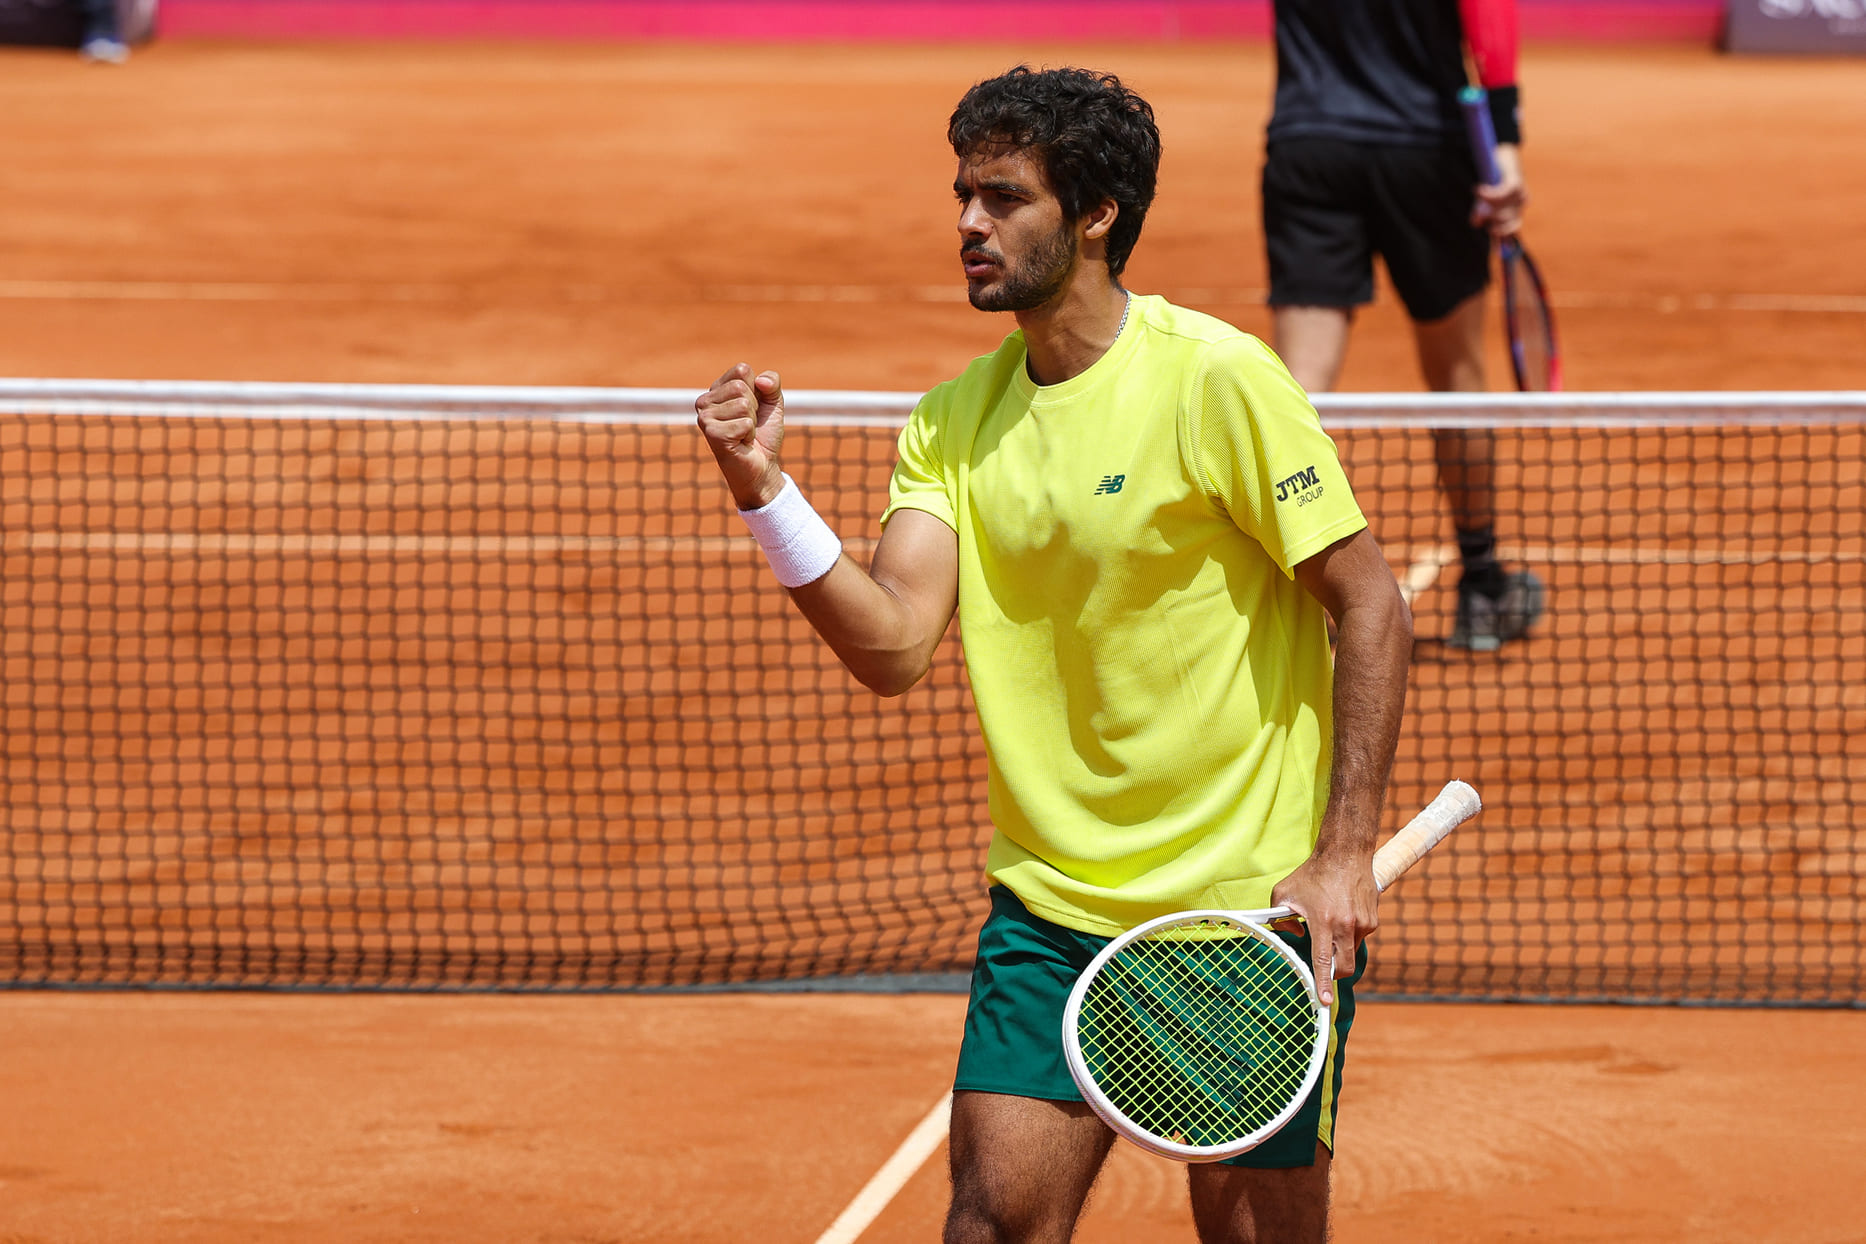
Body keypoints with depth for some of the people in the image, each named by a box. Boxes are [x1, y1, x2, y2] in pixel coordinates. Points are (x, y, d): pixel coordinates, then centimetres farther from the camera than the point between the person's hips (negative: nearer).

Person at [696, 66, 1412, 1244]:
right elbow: (892, 645, -5)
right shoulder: (956, 420, 5)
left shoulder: (1215, 379, -11)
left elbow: (1371, 608, -9)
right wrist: (765, 491, -18)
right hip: (1051, 903, 5)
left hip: (1253, 904, -4)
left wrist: (1347, 854, -16)